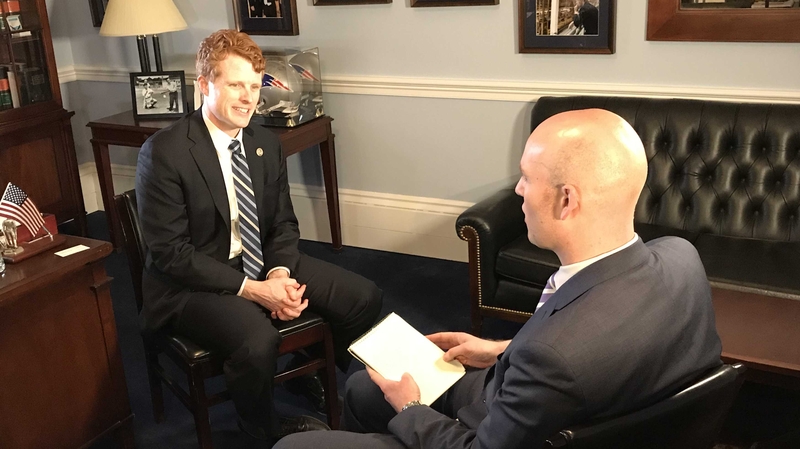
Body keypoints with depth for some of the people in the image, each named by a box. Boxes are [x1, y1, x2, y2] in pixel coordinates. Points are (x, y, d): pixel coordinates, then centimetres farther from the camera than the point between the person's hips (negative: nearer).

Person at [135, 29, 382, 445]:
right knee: (258, 340, -34)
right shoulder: (164, 152, -17)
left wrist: (281, 274, -13)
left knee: (363, 297, -5)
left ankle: (307, 369, 24)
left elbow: (284, 224, 8)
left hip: (263, 267, 7)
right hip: (193, 283, -6)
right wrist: (250, 289, -24)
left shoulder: (267, 143, 3)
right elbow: (170, 253, -19)